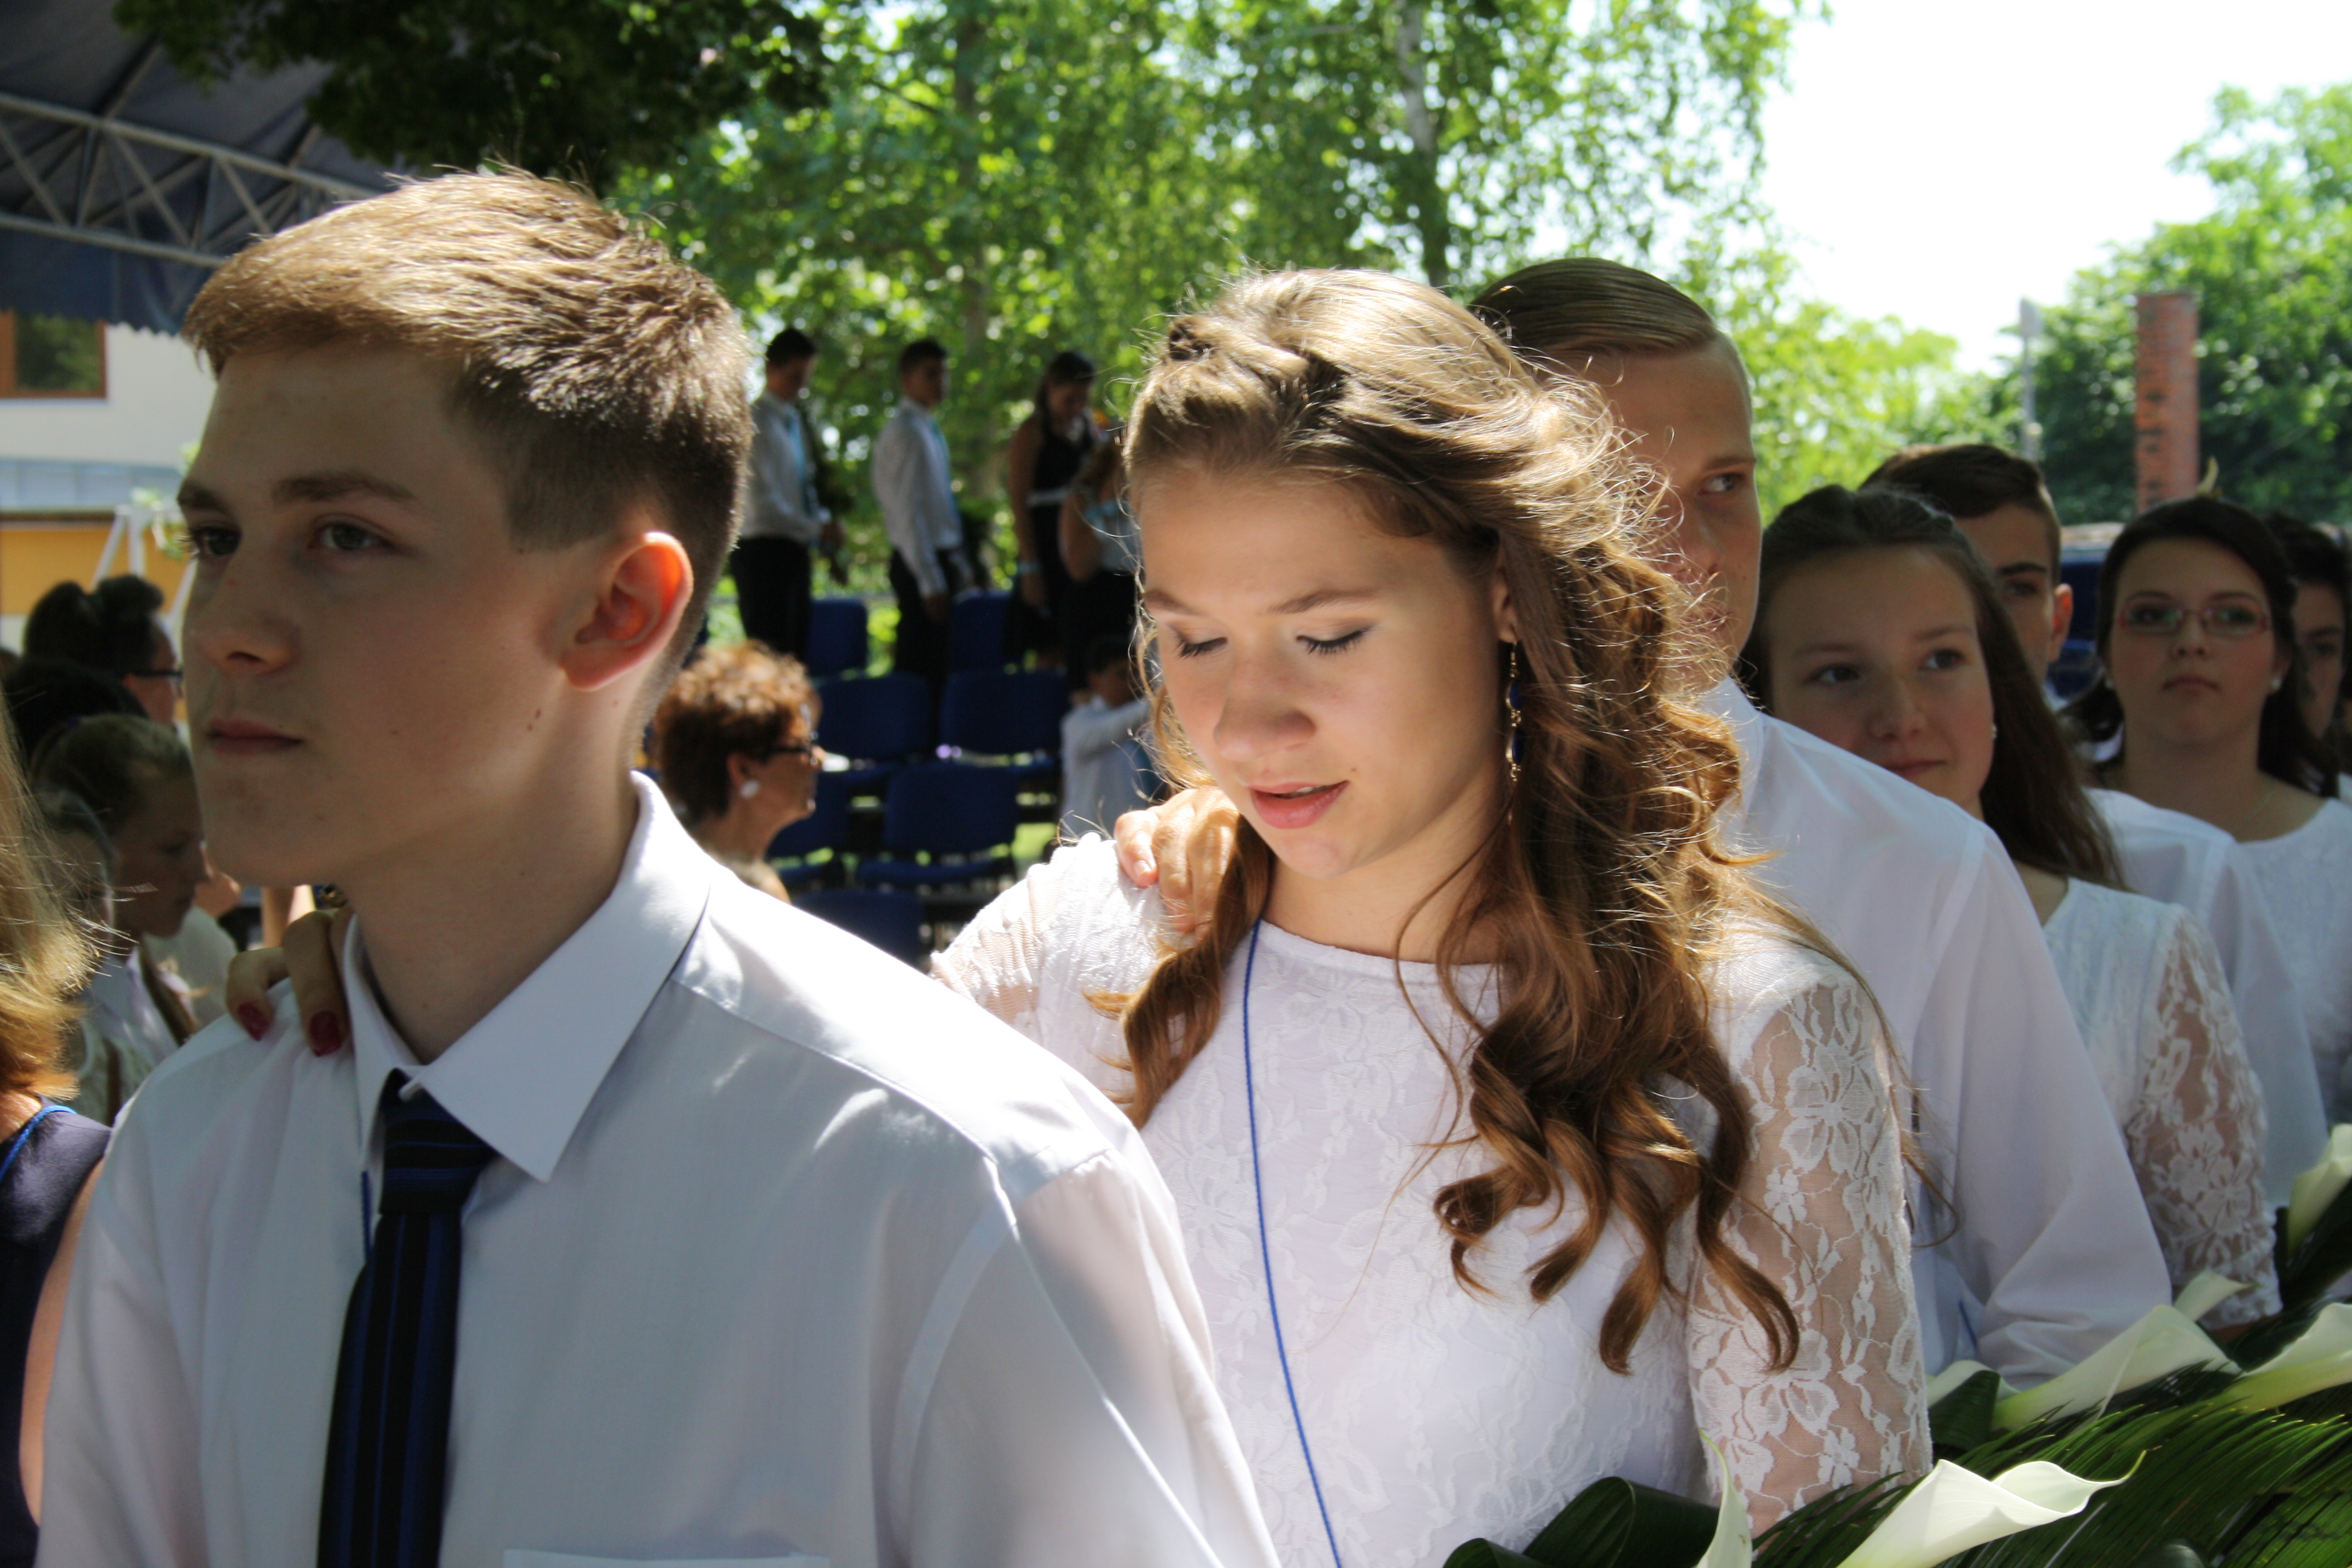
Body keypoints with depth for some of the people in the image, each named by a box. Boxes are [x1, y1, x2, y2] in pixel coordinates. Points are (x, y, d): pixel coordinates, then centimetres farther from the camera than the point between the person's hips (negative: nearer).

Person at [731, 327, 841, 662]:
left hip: (795, 549, 9)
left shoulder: (797, 421, 17)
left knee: (795, 655, 9)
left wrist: (823, 522, 3)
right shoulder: (756, 422, -11)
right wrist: (817, 528, -16)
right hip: (763, 549, -9)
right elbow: (762, 505, -17)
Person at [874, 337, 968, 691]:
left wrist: (953, 567, 16)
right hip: (922, 562, -9)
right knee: (920, 667, -10)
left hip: (941, 558, 9)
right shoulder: (905, 432, -12)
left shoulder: (929, 429, 17)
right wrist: (930, 581, -21)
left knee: (936, 667, 10)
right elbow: (907, 512, -18)